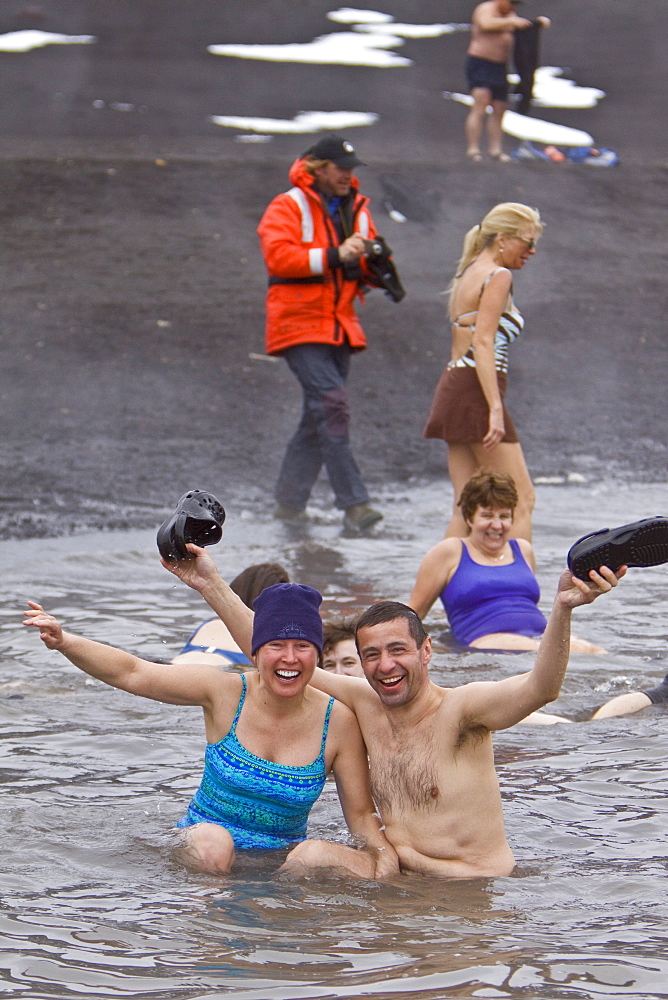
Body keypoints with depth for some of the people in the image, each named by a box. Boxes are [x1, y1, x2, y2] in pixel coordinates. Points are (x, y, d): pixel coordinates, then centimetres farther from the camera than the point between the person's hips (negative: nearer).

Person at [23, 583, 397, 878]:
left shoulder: (338, 722, -6)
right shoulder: (226, 692, -8)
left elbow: (362, 814, 1)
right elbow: (130, 672, -7)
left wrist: (385, 854, -21)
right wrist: (64, 642, -23)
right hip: (201, 856, -1)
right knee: (211, 840, -35)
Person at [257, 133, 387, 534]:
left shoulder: (356, 209, 15)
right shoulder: (288, 207, -5)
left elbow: (364, 273, 18)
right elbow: (278, 256, -20)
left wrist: (373, 261, -7)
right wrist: (334, 256, -25)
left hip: (339, 327, 7)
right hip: (300, 325, -7)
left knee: (319, 415, 9)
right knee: (332, 406, -17)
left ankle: (290, 501, 19)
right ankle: (354, 503, -21)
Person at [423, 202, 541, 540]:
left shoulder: (467, 274, 20)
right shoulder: (498, 276, -7)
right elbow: (483, 342, -17)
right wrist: (495, 408, -23)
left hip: (453, 384, 9)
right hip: (477, 390, -9)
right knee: (521, 500, -7)